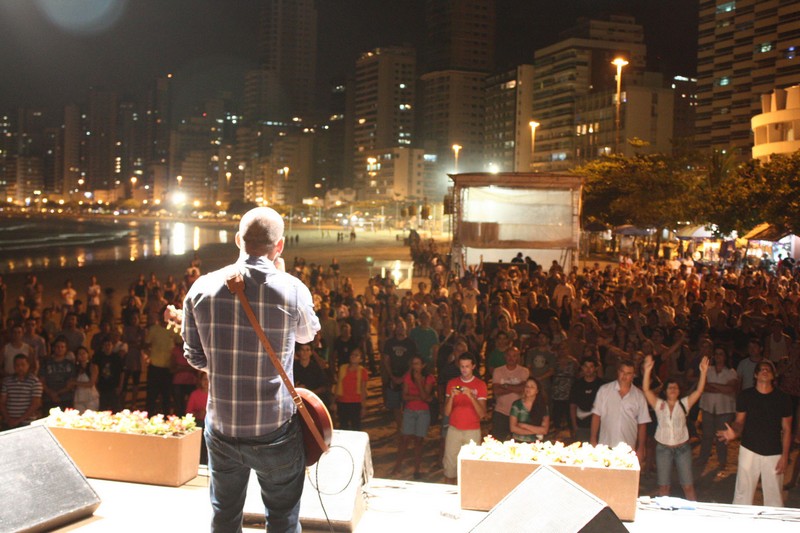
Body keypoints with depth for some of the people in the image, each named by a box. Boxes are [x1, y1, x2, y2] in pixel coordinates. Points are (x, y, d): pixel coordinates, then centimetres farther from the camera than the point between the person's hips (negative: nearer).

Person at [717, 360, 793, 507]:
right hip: (749, 450, 0)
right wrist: (734, 432, -21)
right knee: (743, 491, 3)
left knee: (774, 494, 3)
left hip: (773, 454, 0)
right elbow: (739, 421, 2)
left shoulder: (782, 398, -2)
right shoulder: (745, 396, -1)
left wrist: (785, 456, -3)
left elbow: (786, 429, 2)